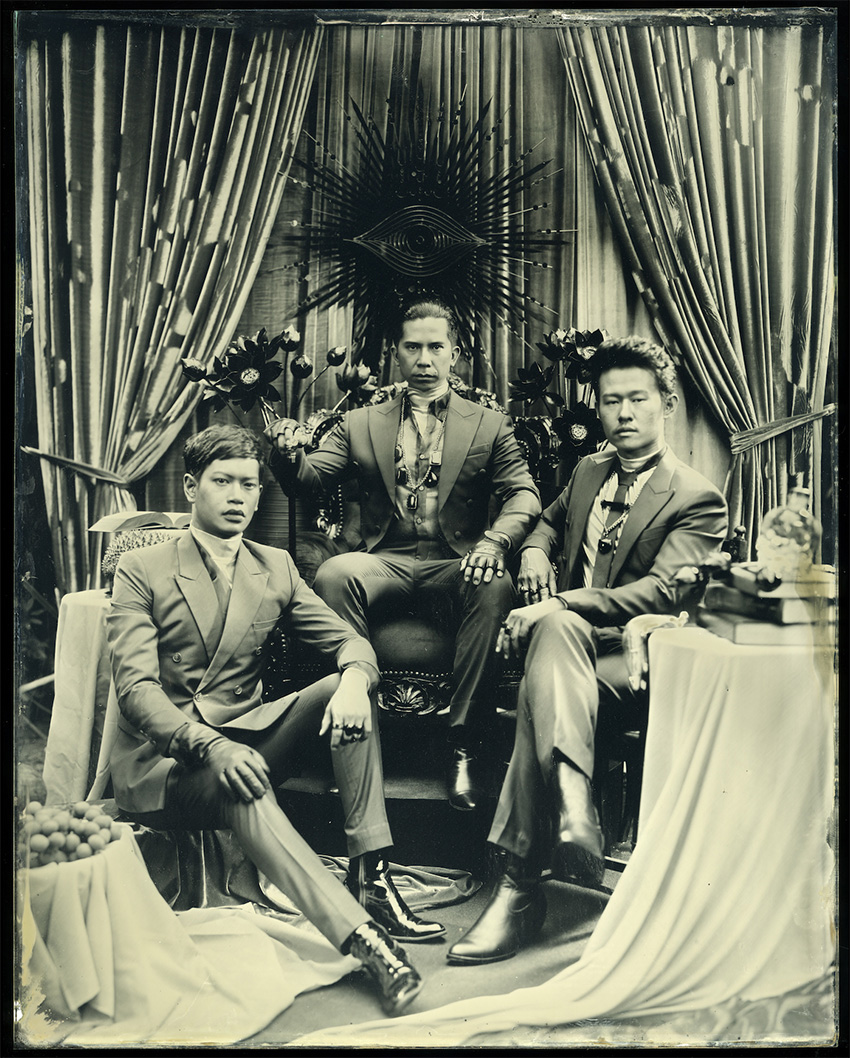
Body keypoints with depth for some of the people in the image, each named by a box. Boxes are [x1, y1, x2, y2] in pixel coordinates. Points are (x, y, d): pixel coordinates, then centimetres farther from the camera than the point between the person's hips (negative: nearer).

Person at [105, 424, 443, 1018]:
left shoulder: (276, 569, 11)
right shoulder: (141, 572, -2)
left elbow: (350, 641, 3)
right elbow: (135, 687, -14)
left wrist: (353, 682, -24)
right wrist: (210, 746, -33)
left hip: (243, 741, 4)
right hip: (161, 762, -4)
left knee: (350, 685, -20)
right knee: (238, 783, -38)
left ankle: (370, 875, -23)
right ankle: (364, 939, -46)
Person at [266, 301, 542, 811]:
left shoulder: (491, 425, 13)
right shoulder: (361, 424, 16)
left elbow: (523, 495, 1)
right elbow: (307, 479, 6)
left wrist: (494, 541, -21)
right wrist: (289, 454, -19)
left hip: (456, 563, 0)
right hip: (386, 561, 1)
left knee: (496, 588, -34)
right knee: (334, 573, -32)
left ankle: (467, 745, -25)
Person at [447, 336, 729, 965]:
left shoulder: (698, 500, 0)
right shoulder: (588, 473, 20)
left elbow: (661, 594, -15)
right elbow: (551, 519, 41)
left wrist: (558, 606, -26)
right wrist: (536, 551, 14)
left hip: (639, 660, -5)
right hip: (569, 640, 5)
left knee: (543, 672, -37)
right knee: (555, 630, -34)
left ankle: (520, 885, -38)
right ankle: (573, 818, -43)